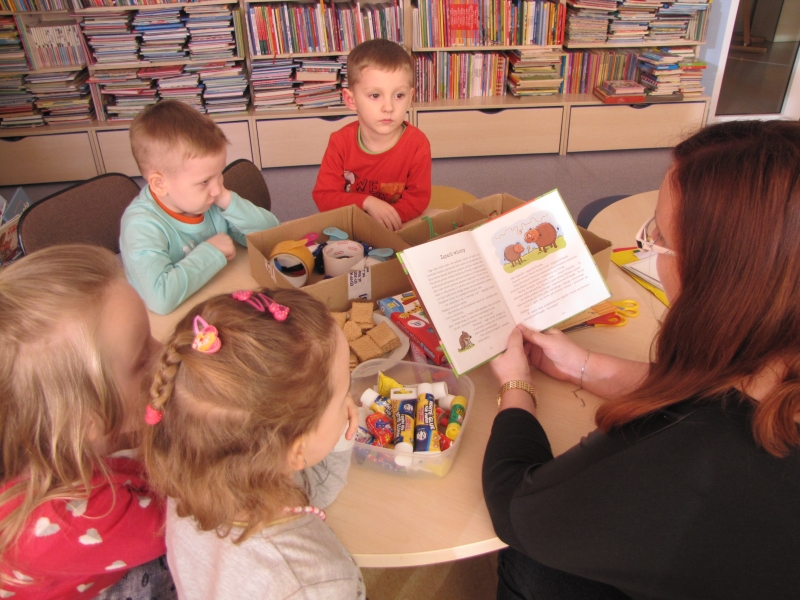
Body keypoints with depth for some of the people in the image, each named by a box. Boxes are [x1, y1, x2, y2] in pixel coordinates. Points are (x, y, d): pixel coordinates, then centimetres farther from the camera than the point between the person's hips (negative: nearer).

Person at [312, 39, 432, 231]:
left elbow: (418, 199, -11)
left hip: (398, 232, 1)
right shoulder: (341, 141, -10)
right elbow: (324, 196, -10)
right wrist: (367, 202, -25)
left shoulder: (417, 144, -13)